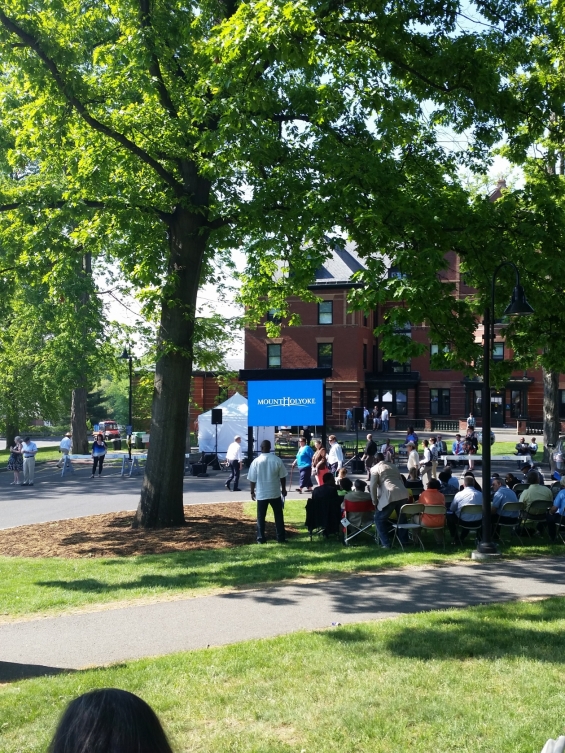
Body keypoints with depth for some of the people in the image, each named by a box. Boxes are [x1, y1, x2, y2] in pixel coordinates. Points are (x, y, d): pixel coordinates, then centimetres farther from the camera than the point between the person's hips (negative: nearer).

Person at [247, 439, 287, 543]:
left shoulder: (256, 461, -8)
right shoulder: (277, 460, -6)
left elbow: (252, 479, -3)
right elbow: (282, 476, 0)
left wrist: (252, 492, 10)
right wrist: (283, 489, 13)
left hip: (261, 494, -1)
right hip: (275, 493, 1)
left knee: (261, 517, 9)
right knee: (278, 515, 11)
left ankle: (261, 538, 10)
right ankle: (281, 538, 13)